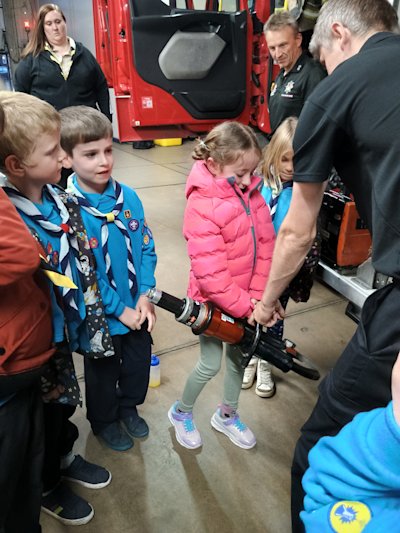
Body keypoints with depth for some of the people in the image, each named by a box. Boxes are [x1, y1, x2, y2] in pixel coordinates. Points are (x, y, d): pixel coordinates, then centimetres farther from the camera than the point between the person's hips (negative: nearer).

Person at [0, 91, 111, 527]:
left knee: (65, 399, 26)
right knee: (47, 411, 16)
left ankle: (64, 459, 55)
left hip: (63, 326, 7)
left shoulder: (52, 195, -4)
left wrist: (78, 317, 14)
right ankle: (46, 486, 45)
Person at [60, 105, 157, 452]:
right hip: (101, 316, -4)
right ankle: (104, 420, 49)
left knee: (139, 362, 24)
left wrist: (144, 295, -10)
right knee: (103, 373, 20)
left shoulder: (128, 197, -9)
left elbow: (147, 247, -2)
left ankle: (129, 407, 54)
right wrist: (119, 310, -16)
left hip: (137, 308, 4)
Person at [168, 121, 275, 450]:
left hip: (246, 298, 7)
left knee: (239, 356, 19)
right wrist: (244, 307, -21)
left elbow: (265, 246, -3)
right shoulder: (202, 206, -25)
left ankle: (227, 415, 43)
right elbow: (210, 272, -27)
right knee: (211, 364, 7)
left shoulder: (251, 192, -4)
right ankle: (181, 412, 36)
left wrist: (257, 296, -10)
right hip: (213, 301, -6)